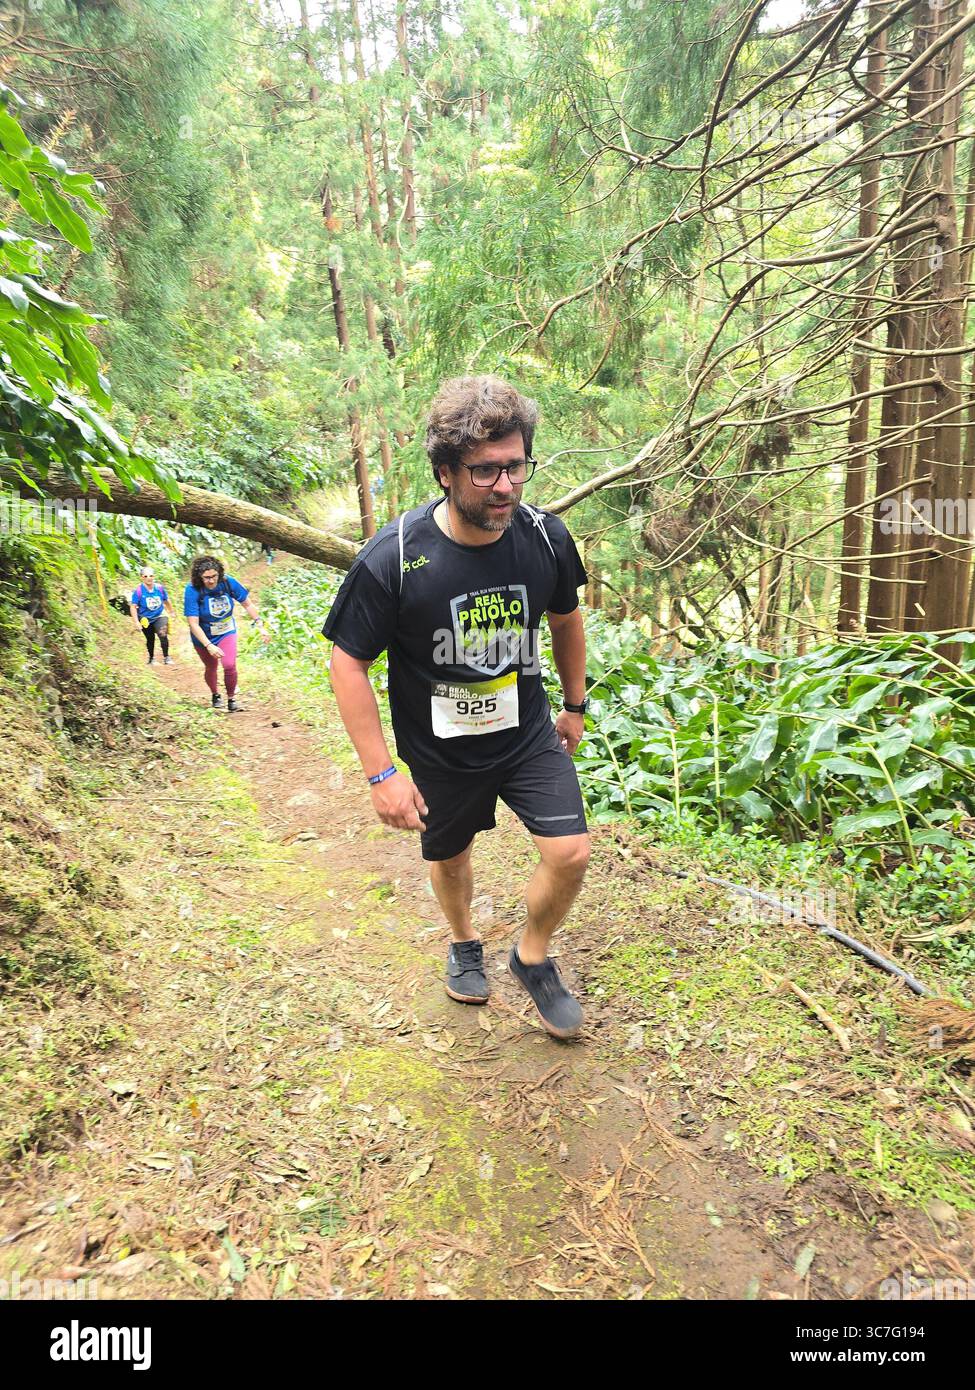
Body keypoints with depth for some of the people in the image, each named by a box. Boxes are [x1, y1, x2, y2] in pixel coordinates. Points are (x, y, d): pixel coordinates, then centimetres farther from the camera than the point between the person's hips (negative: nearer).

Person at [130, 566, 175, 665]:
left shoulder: (160, 588, -11)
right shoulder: (138, 591, -20)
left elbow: (166, 601, 6)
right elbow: (133, 607, -19)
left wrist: (171, 612, 19)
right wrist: (136, 622, -25)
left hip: (159, 617, 0)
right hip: (146, 619, 0)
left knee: (163, 635, -23)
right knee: (150, 639, 16)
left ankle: (166, 657, -8)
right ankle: (151, 658, 40)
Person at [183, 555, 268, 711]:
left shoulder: (228, 582, -21)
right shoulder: (192, 590, -28)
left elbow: (247, 604, -6)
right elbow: (193, 624, -29)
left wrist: (260, 626, -9)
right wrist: (209, 646, -37)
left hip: (227, 632, 1)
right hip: (203, 637, -1)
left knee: (229, 665, -18)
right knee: (211, 668, 16)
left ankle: (232, 698, 6)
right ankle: (215, 694, 48)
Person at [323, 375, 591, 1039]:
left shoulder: (546, 537, -15)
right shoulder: (392, 558, -25)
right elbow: (348, 663, -16)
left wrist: (575, 705, 15)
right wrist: (382, 773, -18)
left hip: (528, 734, 2)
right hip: (439, 751, -1)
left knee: (571, 853, -7)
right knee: (450, 854, 19)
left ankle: (534, 957, 24)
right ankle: (465, 942, 53)